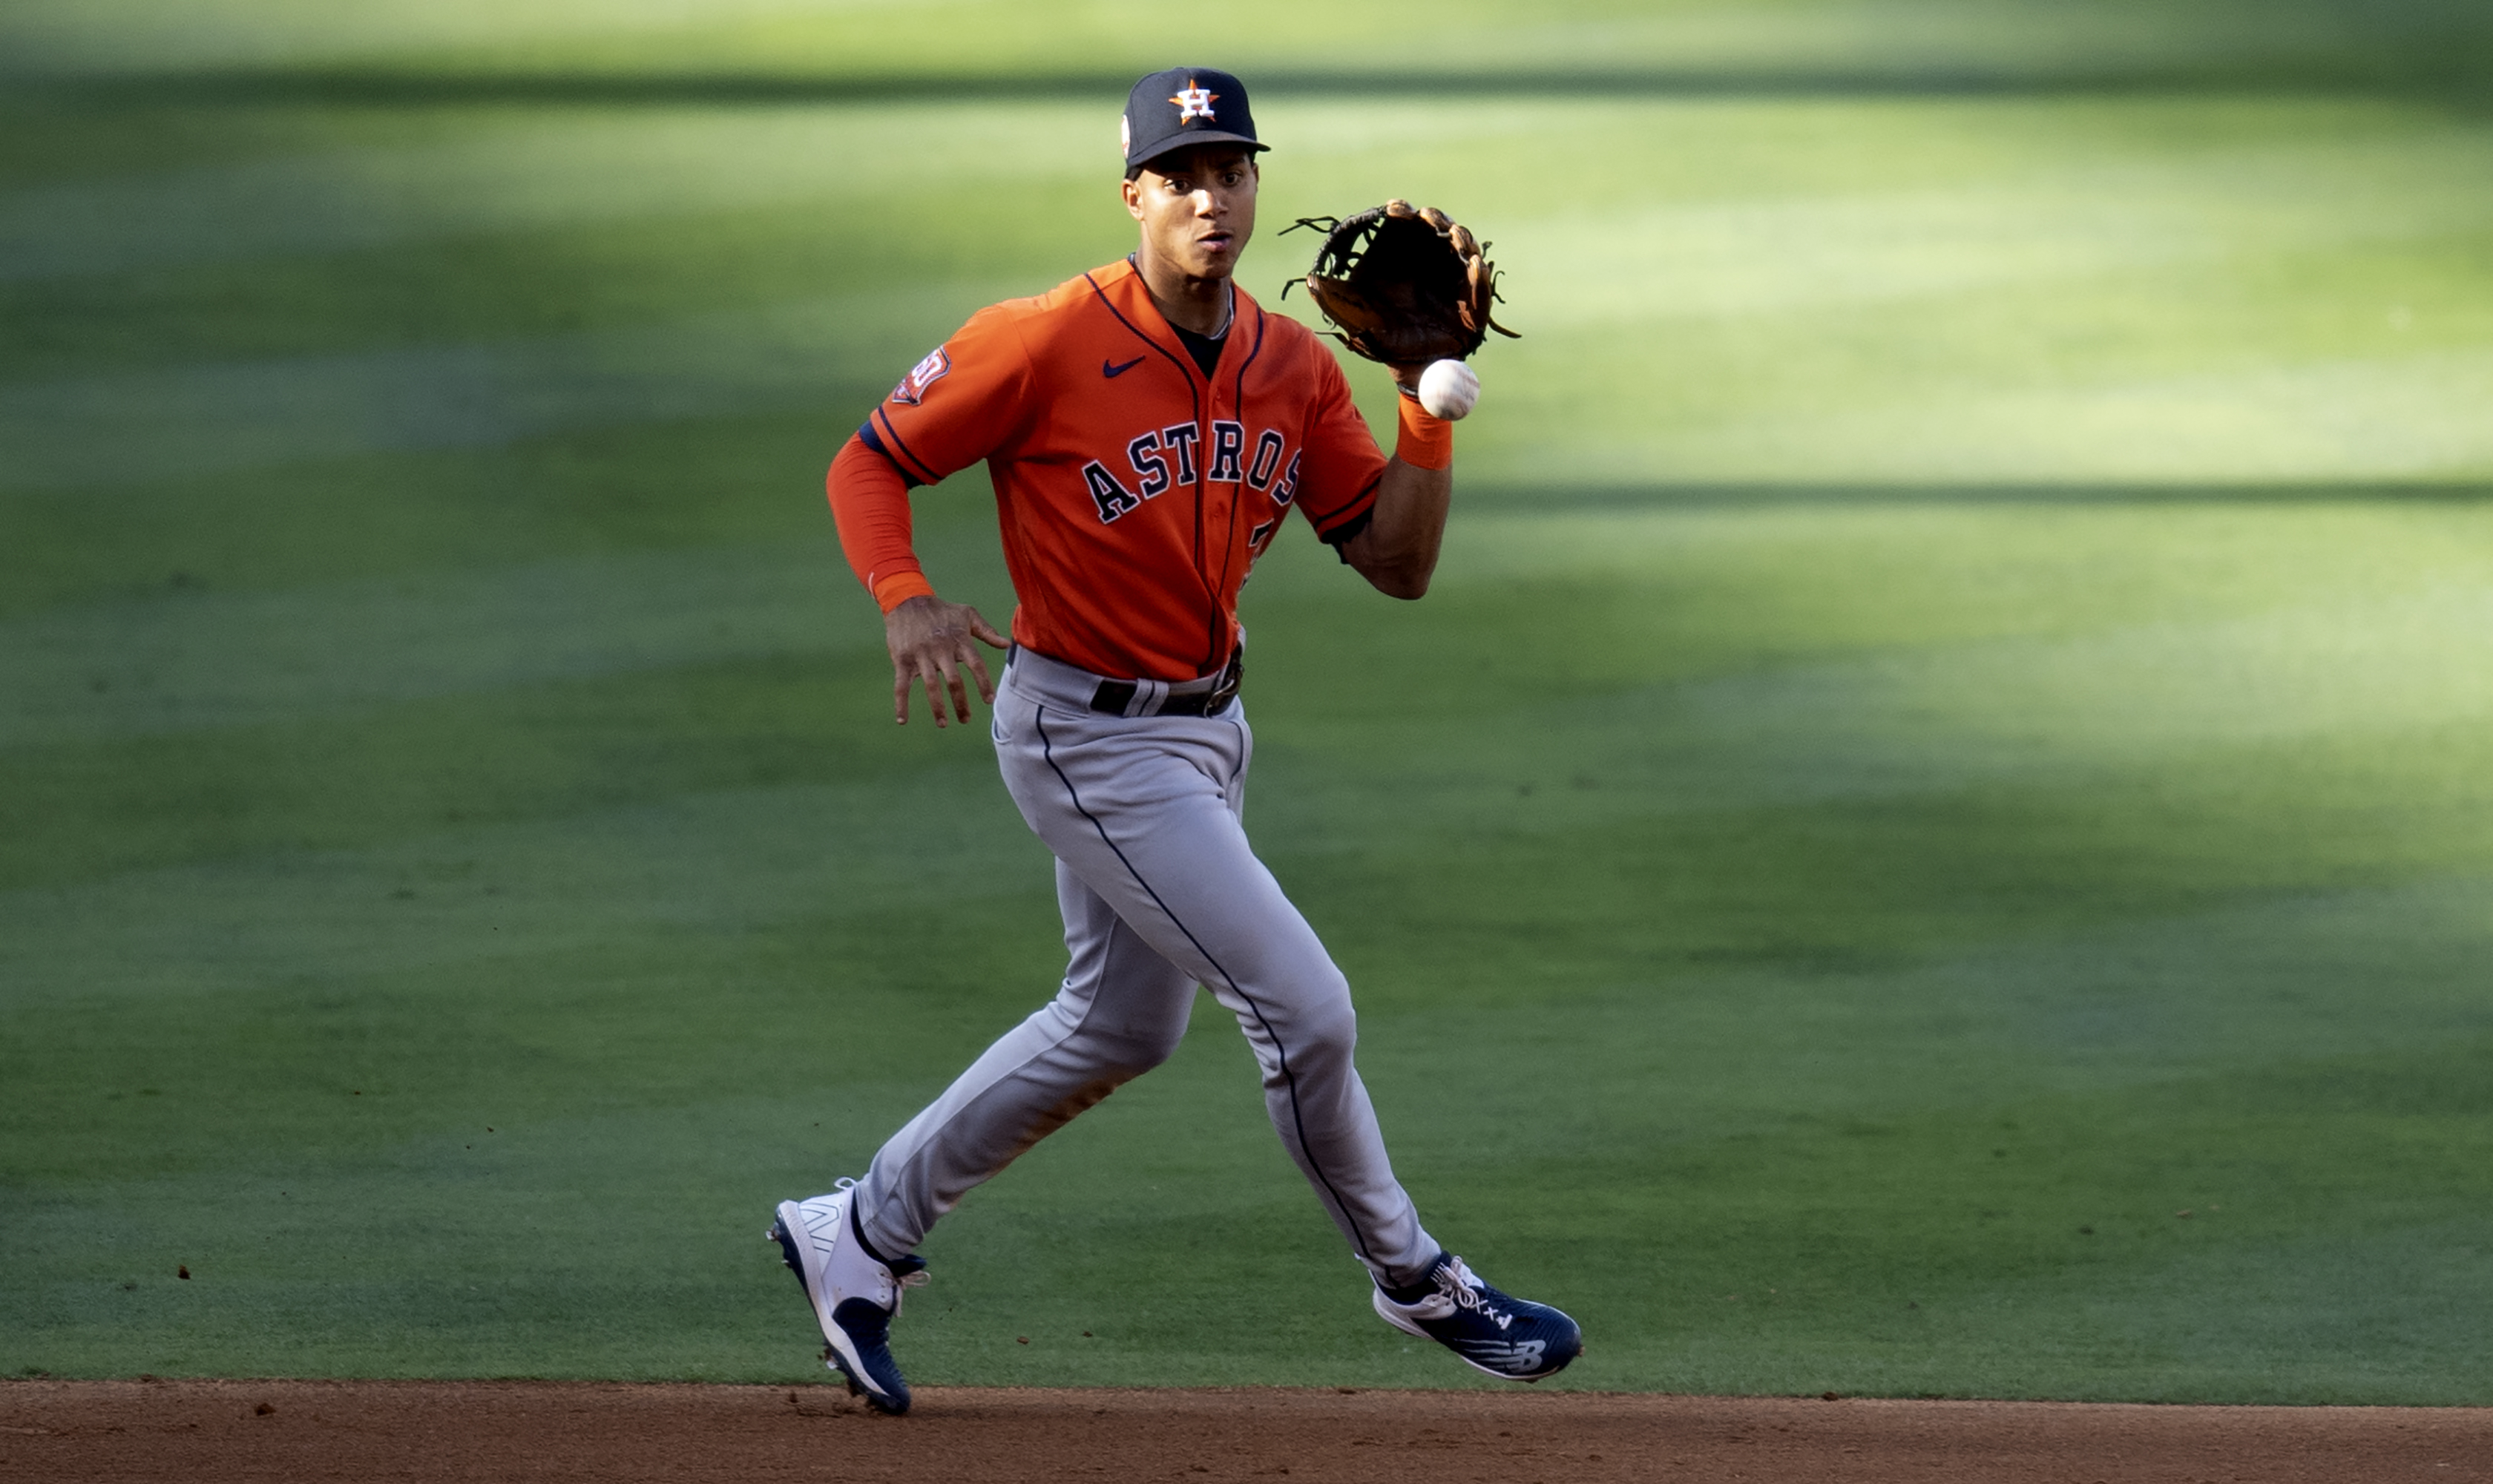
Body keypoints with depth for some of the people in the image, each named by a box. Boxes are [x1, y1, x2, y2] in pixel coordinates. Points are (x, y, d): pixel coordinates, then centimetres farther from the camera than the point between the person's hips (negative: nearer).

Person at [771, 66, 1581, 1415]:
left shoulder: (1294, 369, -1)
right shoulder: (1046, 344, -19)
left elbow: (1399, 563, 0)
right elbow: (870, 461, -10)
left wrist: (1431, 396, -11)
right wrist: (906, 602, -27)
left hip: (1205, 727, 8)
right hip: (1087, 738, -8)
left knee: (1120, 1027, 22)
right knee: (1304, 1007, -10)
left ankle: (862, 1236, 33)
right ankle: (1413, 1282, 10)